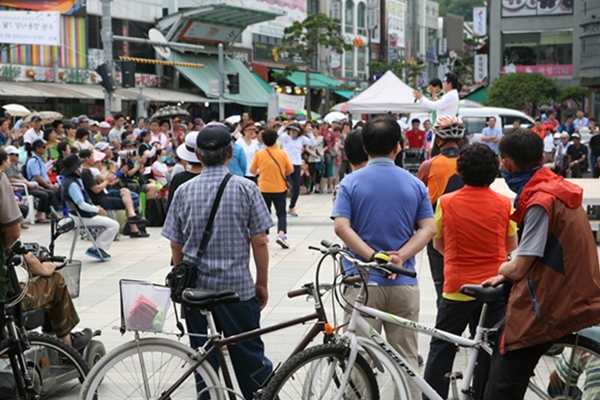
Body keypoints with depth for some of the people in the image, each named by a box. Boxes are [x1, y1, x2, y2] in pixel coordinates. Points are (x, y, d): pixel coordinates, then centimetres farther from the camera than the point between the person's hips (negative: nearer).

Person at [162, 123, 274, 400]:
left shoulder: (184, 191, -1)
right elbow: (259, 242, -7)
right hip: (237, 286, -2)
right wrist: (262, 283, 4)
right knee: (249, 356, 8)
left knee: (203, 359, 10)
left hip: (195, 287, 2)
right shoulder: (245, 189, -7)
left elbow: (176, 245, 3)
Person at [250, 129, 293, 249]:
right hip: (279, 189, -1)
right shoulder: (282, 153, -6)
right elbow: (290, 170, 0)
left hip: (264, 189, 1)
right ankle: (281, 234, -16)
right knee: (281, 213, 4)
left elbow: (252, 170, 3)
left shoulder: (259, 154, -5)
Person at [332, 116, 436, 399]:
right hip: (404, 282, 2)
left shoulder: (351, 182, -1)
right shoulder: (415, 184, 5)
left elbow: (341, 227, -13)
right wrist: (401, 256, -12)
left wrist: (373, 256, -14)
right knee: (406, 359, 10)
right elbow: (428, 229, -4)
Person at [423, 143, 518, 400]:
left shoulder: (446, 202, -7)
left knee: (441, 348, 11)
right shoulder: (504, 204, -5)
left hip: (457, 288, -1)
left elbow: (438, 244, 5)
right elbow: (511, 246, 6)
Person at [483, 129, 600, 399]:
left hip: (548, 310, -9)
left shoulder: (540, 200, -20)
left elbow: (520, 268, -18)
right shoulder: (558, 189, 9)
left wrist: (503, 269, 3)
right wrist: (507, 274, 10)